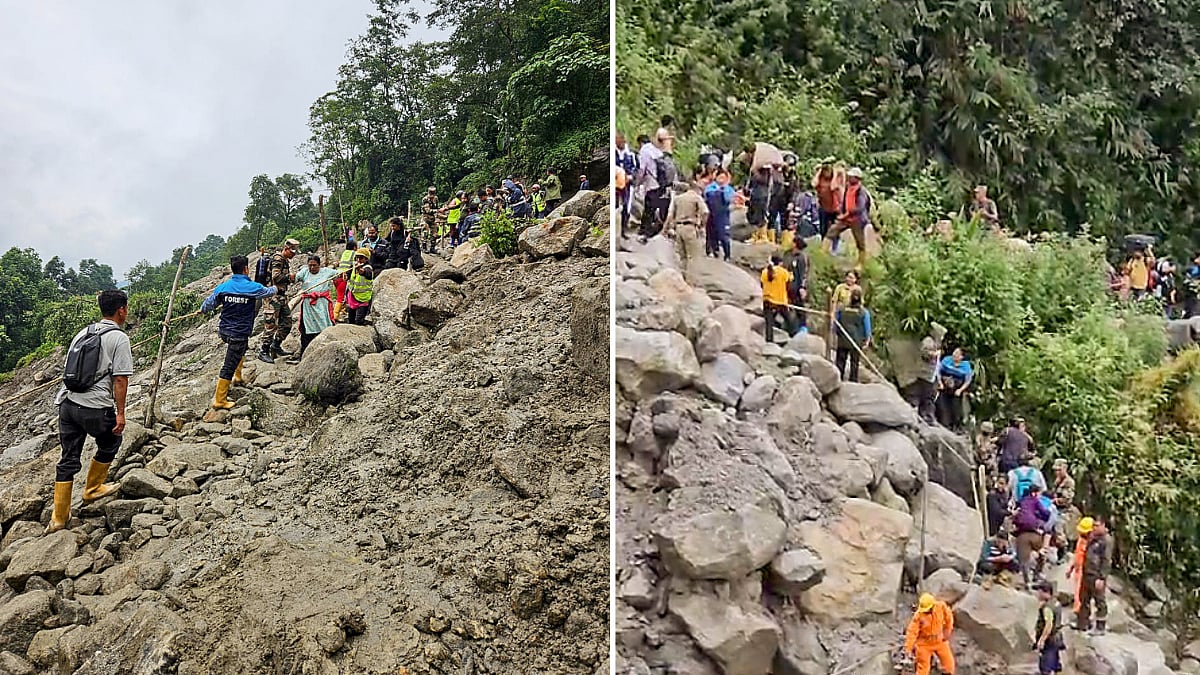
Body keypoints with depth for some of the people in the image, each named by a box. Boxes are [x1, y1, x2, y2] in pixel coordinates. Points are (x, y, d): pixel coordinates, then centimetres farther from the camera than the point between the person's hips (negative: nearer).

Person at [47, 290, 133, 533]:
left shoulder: (82, 333, 14)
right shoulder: (119, 338, -7)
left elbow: (69, 369, 17)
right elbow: (120, 379, -11)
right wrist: (120, 413, -6)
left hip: (67, 403, 6)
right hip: (96, 407, -6)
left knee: (68, 459, 12)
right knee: (110, 444, 23)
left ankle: (59, 518, 15)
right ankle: (92, 489, 37)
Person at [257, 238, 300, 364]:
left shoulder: (286, 261, 18)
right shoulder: (277, 258, -11)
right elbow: (276, 277, -21)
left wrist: (292, 278, 4)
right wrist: (289, 277, -7)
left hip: (282, 296, 10)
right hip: (273, 297, -10)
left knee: (286, 323, 12)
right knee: (271, 324, -8)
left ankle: (276, 346, 25)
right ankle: (264, 352, -3)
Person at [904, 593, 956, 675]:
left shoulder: (941, 606, -19)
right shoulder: (918, 615, -28)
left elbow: (949, 617, 1)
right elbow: (912, 631, -27)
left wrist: (947, 632, 6)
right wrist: (908, 648, -30)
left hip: (939, 641, 4)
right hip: (924, 643, -4)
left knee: (949, 662, 14)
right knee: (923, 667, 3)